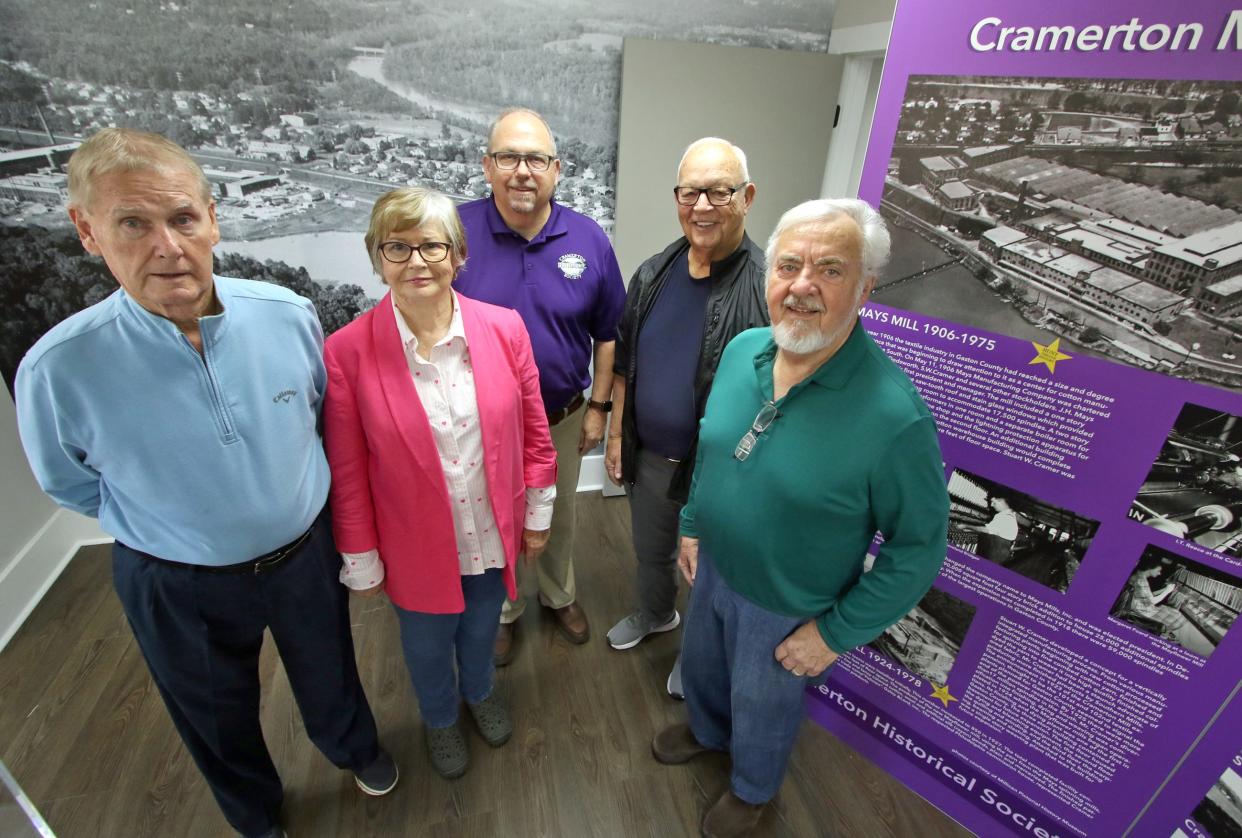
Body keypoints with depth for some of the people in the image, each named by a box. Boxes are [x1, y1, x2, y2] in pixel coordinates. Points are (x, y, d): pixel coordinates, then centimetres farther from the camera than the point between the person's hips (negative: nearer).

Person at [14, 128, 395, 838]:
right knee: (220, 724, 27)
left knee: (330, 682, 28)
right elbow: (72, 486, -3)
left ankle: (356, 751, 63)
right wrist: (168, 523, 3)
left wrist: (290, 492, 8)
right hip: (180, 586, 0)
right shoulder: (57, 370, -24)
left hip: (307, 554, 1)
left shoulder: (288, 315, -18)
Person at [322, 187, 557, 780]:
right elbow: (347, 471, -10)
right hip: (417, 545, -1)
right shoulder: (347, 352, -19)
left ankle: (479, 691, 63)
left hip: (493, 532, 2)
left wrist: (538, 513, 2)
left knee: (482, 625, 28)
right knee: (428, 643, 25)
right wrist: (360, 560, -2)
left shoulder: (504, 328, -13)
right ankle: (440, 718, 59)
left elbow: (534, 431, -4)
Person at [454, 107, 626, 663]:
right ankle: (501, 611, 47)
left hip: (563, 419, 2)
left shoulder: (589, 240, -7)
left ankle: (560, 596, 52)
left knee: (559, 517, 24)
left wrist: (598, 406, -1)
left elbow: (607, 334, 1)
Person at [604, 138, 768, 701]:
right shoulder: (653, 274, -2)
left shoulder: (767, 289, -21)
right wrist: (616, 434, 9)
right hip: (649, 457, 5)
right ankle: (656, 614, 59)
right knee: (650, 552, 28)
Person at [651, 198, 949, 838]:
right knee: (700, 667, 31)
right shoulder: (742, 349, -13)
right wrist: (692, 522, 8)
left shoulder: (894, 415, -32)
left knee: (762, 709, 24)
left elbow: (919, 544, -20)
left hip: (785, 609, -5)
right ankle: (707, 731, 66)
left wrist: (836, 632, -15)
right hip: (713, 567, 5)